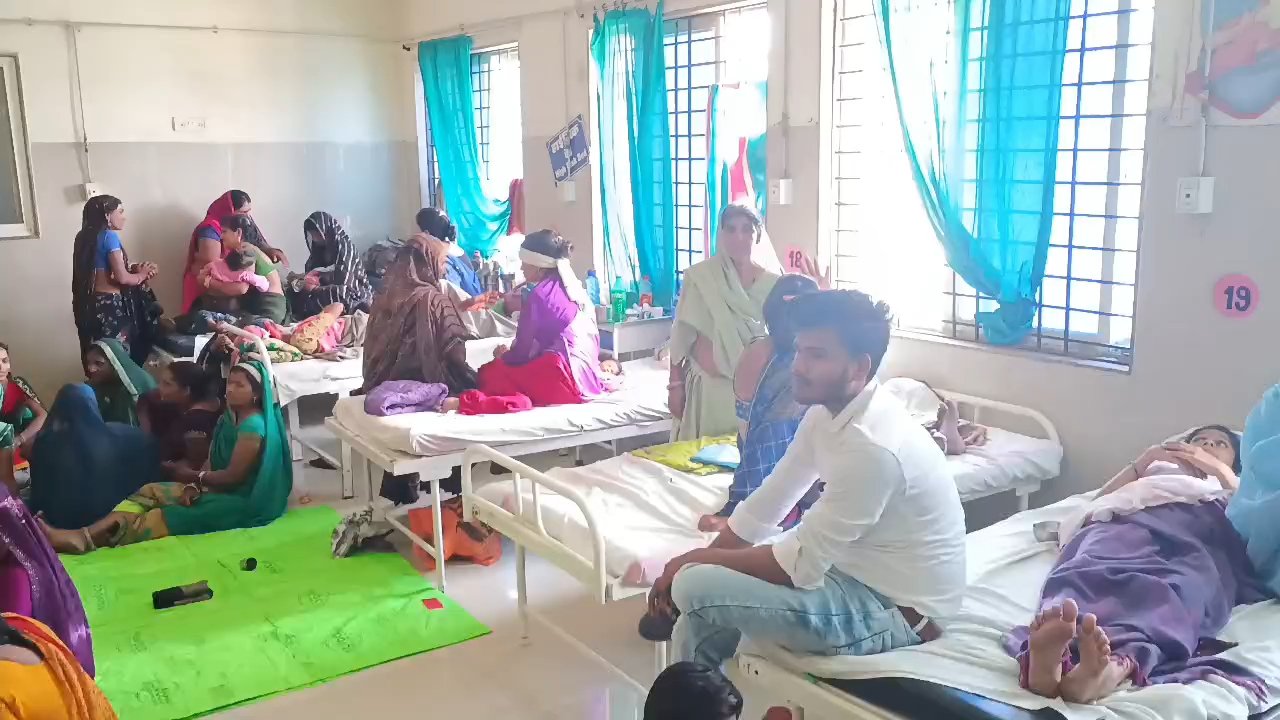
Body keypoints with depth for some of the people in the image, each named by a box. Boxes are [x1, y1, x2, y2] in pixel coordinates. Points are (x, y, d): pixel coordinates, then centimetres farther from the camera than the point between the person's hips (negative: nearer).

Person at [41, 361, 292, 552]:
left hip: (241, 501, -9)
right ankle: (83, 534, -24)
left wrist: (191, 476, -6)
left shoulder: (253, 426, -19)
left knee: (167, 516, -23)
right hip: (218, 488, 9)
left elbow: (233, 476, -19)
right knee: (149, 492, -7)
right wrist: (195, 485, -10)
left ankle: (85, 541, -32)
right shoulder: (229, 418, 12)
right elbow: (212, 462, 9)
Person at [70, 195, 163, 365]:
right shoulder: (110, 236, -11)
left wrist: (135, 269, 9)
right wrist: (141, 275, 3)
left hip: (92, 304, 8)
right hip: (110, 305, -8)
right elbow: (122, 278, -16)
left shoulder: (87, 237, 12)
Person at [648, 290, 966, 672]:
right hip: (859, 572, 9)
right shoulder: (826, 412, 0)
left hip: (892, 611, -9)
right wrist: (700, 561, -2)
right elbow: (766, 504, 6)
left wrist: (699, 561, -12)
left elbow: (798, 566, -25)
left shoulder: (872, 446, -30)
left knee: (699, 590, -15)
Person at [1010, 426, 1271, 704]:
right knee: (1095, 569, -39)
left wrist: (1219, 470, 17)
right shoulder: (1156, 474, 45)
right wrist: (1142, 462, 20)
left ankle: (1115, 664, -70)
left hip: (1195, 548, 0)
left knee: (1171, 594, -40)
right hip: (1128, 529, 1)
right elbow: (1096, 507, 25)